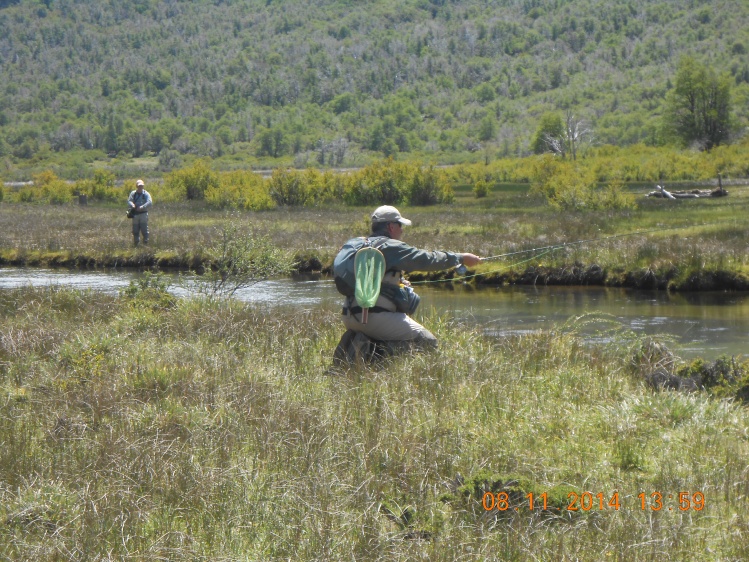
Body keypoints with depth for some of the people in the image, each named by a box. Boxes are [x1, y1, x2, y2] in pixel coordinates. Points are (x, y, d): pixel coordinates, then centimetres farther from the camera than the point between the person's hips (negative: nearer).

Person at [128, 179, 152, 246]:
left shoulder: (146, 194, 0)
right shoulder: (133, 193, 9)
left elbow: (150, 203, -13)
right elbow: (129, 201, -2)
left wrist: (142, 207, -27)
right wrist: (132, 205, -25)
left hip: (143, 214, -3)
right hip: (135, 214, 3)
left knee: (144, 230, -7)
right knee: (135, 230, 6)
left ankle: (145, 243, -1)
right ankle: (136, 244, 15)